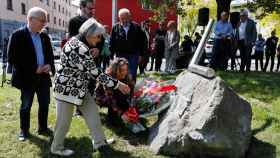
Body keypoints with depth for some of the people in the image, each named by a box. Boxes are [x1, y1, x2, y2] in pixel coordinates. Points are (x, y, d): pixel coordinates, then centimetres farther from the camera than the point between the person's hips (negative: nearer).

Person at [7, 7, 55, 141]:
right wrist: (34, 69, -19)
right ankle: (24, 131, 25)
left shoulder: (45, 37, 7)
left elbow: (50, 55, 17)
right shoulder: (18, 35, -10)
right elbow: (12, 58, -14)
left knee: (45, 104, 11)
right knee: (26, 106, 8)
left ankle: (43, 128, 28)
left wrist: (49, 65, -7)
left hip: (43, 76, 5)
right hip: (27, 77, -5)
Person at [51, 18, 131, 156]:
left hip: (79, 87, 10)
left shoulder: (76, 40, 3)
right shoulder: (80, 49, -29)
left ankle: (99, 142, 22)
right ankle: (56, 148, 29)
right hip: (67, 88, -10)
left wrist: (90, 54, 3)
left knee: (92, 111, 11)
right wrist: (117, 84, -23)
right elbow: (95, 74, -28)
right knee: (64, 120, 8)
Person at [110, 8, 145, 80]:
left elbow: (141, 42, 3)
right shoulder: (115, 28, 0)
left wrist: (140, 55, 0)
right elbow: (112, 43, 2)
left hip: (133, 55, 0)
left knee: (132, 76, 1)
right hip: (120, 56, 1)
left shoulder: (136, 27, 0)